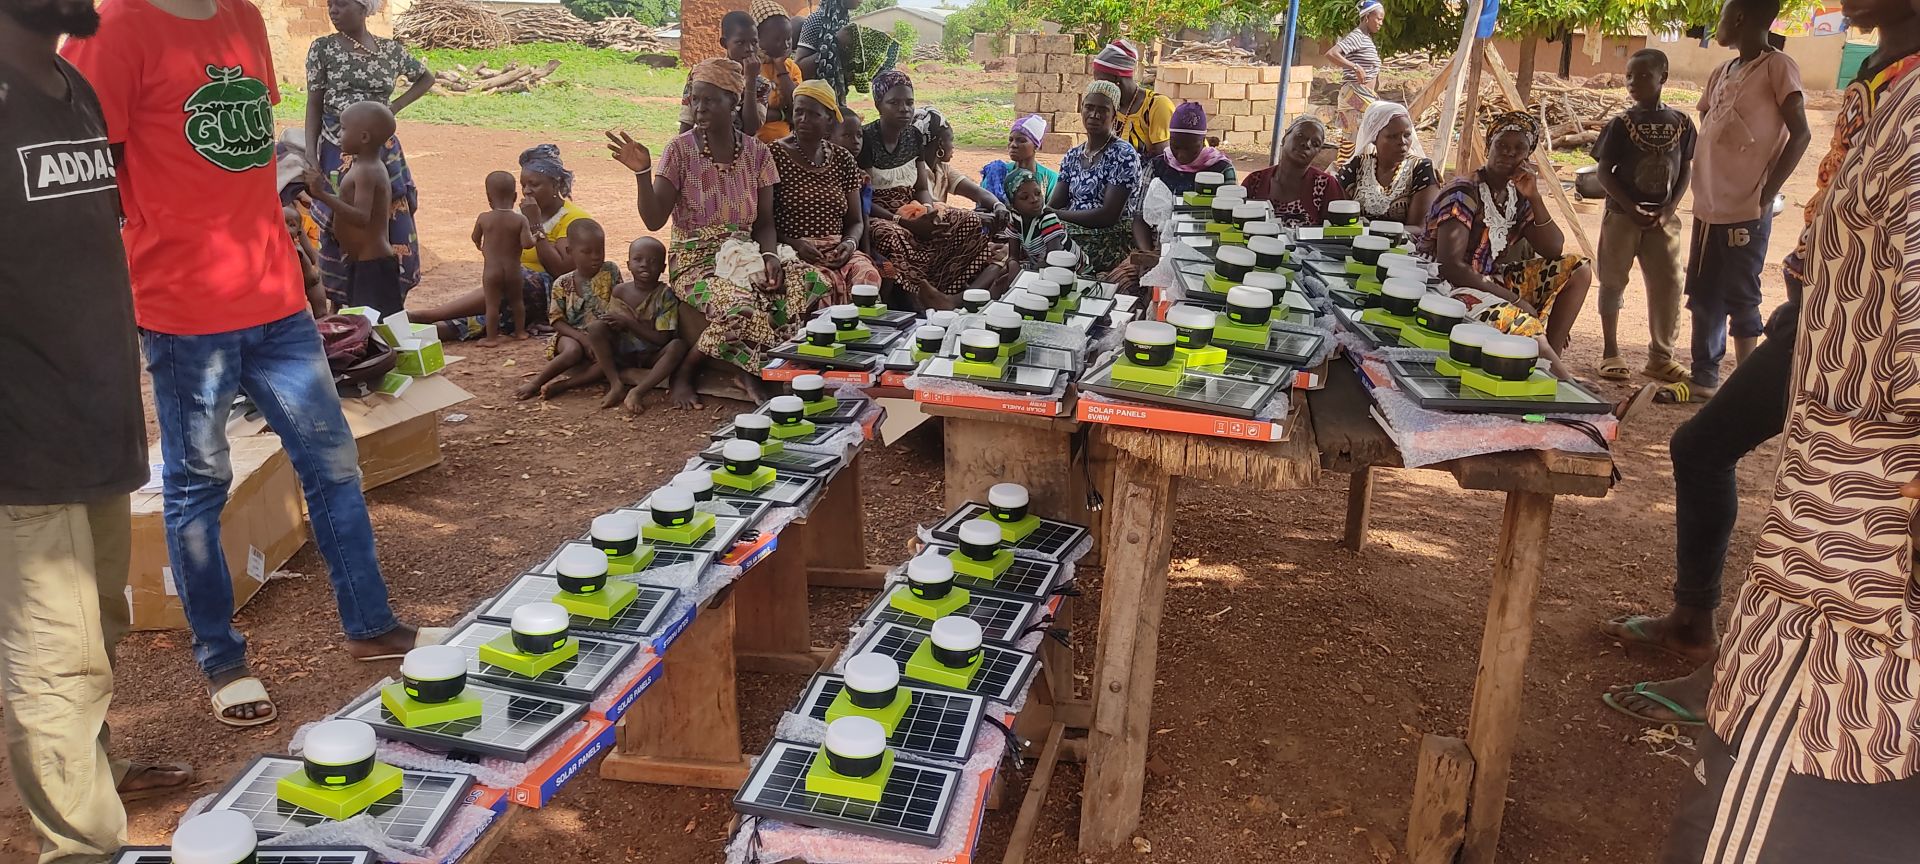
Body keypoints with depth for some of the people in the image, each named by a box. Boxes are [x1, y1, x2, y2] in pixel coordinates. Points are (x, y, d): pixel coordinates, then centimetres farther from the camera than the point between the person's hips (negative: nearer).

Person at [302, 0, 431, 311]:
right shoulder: (322, 48, -1)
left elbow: (426, 78, 20)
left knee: (394, 232, 2)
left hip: (383, 153, 2)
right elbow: (314, 104, -1)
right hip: (339, 155, -2)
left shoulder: (391, 50, 3)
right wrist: (310, 155, -10)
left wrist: (395, 106, 6)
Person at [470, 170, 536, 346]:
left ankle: (491, 337, 8)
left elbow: (475, 238, 9)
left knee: (492, 304, 5)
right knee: (517, 301, 20)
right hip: (513, 269, 1)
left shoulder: (483, 218, -7)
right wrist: (534, 236, 3)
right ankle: (520, 331, 30)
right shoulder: (520, 219, -11)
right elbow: (527, 244, -19)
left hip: (491, 270, -1)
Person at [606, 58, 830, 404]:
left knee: (809, 283, -24)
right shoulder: (680, 149, -6)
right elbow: (654, 220, -11)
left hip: (744, 258, 4)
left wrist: (770, 256, -14)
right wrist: (642, 173, -26)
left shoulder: (756, 152, 3)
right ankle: (685, 372, -7)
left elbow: (765, 222, 5)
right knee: (740, 305, -36)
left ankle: (752, 369, -6)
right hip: (696, 262, -4)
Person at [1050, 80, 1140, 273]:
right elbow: (1054, 205, 6)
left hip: (1112, 244, -6)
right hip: (1072, 233, 6)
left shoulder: (1123, 155, -8)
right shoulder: (1073, 156, 14)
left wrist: (1056, 215, -18)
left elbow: (1109, 215, -17)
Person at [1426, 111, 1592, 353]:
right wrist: (1514, 300, -20)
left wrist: (1535, 198, -7)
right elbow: (1450, 266, -23)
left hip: (1494, 281, 9)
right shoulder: (1463, 194, -14)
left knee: (1578, 270, 4)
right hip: (1455, 288, -9)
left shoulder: (1518, 196, 8)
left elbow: (1554, 251, 6)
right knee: (1523, 326, -34)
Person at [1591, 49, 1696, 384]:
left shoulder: (1680, 123, 1)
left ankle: (1661, 356, 15)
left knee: (1668, 284, 3)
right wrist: (1631, 208, -16)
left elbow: (1686, 170, 5)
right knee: (1613, 282, 4)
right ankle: (1610, 352, 15)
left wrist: (1669, 208, -9)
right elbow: (1604, 172, -7)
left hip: (1663, 217, 2)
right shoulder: (1621, 124, -6)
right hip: (1622, 214, -2)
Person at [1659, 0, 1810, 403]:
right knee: (1703, 296, 10)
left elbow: (1800, 134, -11)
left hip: (1747, 211, -7)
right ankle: (1703, 378, 19)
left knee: (1740, 299, -2)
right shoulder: (1720, 74, 14)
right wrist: (1703, 192, 10)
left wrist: (1765, 193, -14)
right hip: (1709, 207, 7)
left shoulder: (1777, 67, -7)